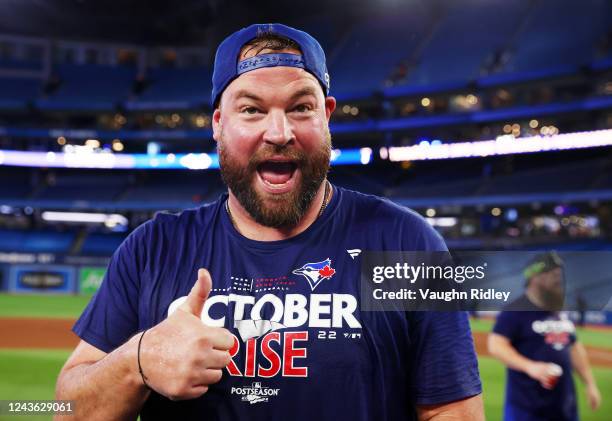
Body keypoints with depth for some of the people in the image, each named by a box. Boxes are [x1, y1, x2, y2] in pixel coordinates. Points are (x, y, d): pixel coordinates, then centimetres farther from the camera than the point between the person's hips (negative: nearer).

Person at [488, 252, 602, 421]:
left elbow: (574, 348, 23)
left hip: (564, 401, 8)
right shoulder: (515, 311, -11)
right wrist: (529, 366, -31)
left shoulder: (562, 311, 14)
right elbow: (495, 345, -20)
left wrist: (590, 383, 19)